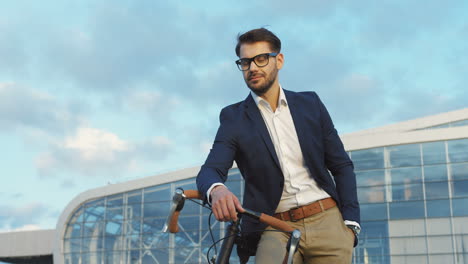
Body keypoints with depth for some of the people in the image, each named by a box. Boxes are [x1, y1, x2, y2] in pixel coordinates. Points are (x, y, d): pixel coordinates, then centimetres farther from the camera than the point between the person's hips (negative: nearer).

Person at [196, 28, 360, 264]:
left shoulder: (310, 103, 10)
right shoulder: (233, 118, 5)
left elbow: (341, 165, 11)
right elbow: (210, 170, -7)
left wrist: (351, 222, 0)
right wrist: (216, 190, -32)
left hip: (327, 221, 2)